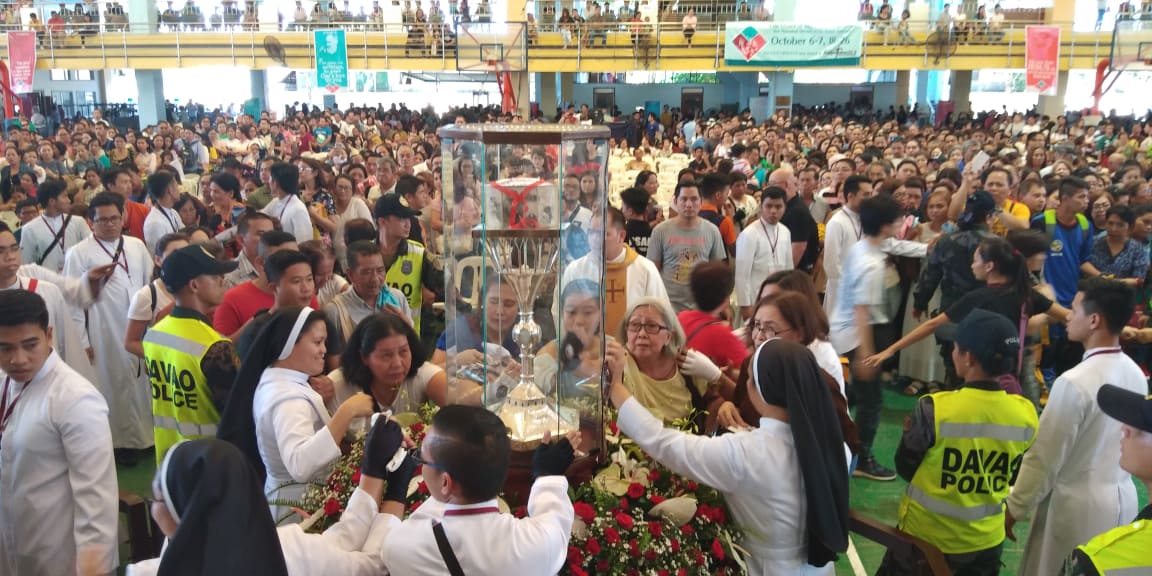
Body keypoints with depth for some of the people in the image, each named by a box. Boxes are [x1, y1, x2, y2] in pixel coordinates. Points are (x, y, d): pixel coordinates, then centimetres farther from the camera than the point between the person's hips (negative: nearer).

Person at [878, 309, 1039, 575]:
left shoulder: (935, 408, -25)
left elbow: (905, 469, -10)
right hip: (985, 540, 3)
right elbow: (1014, 478, 2)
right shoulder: (1027, 414, -13)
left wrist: (910, 432, 5)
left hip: (924, 535, -3)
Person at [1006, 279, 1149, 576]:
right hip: (1122, 498, 7)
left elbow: (1044, 457, -18)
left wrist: (1014, 507, -7)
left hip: (1077, 505, -7)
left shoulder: (1075, 382, -24)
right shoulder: (1136, 375, 0)